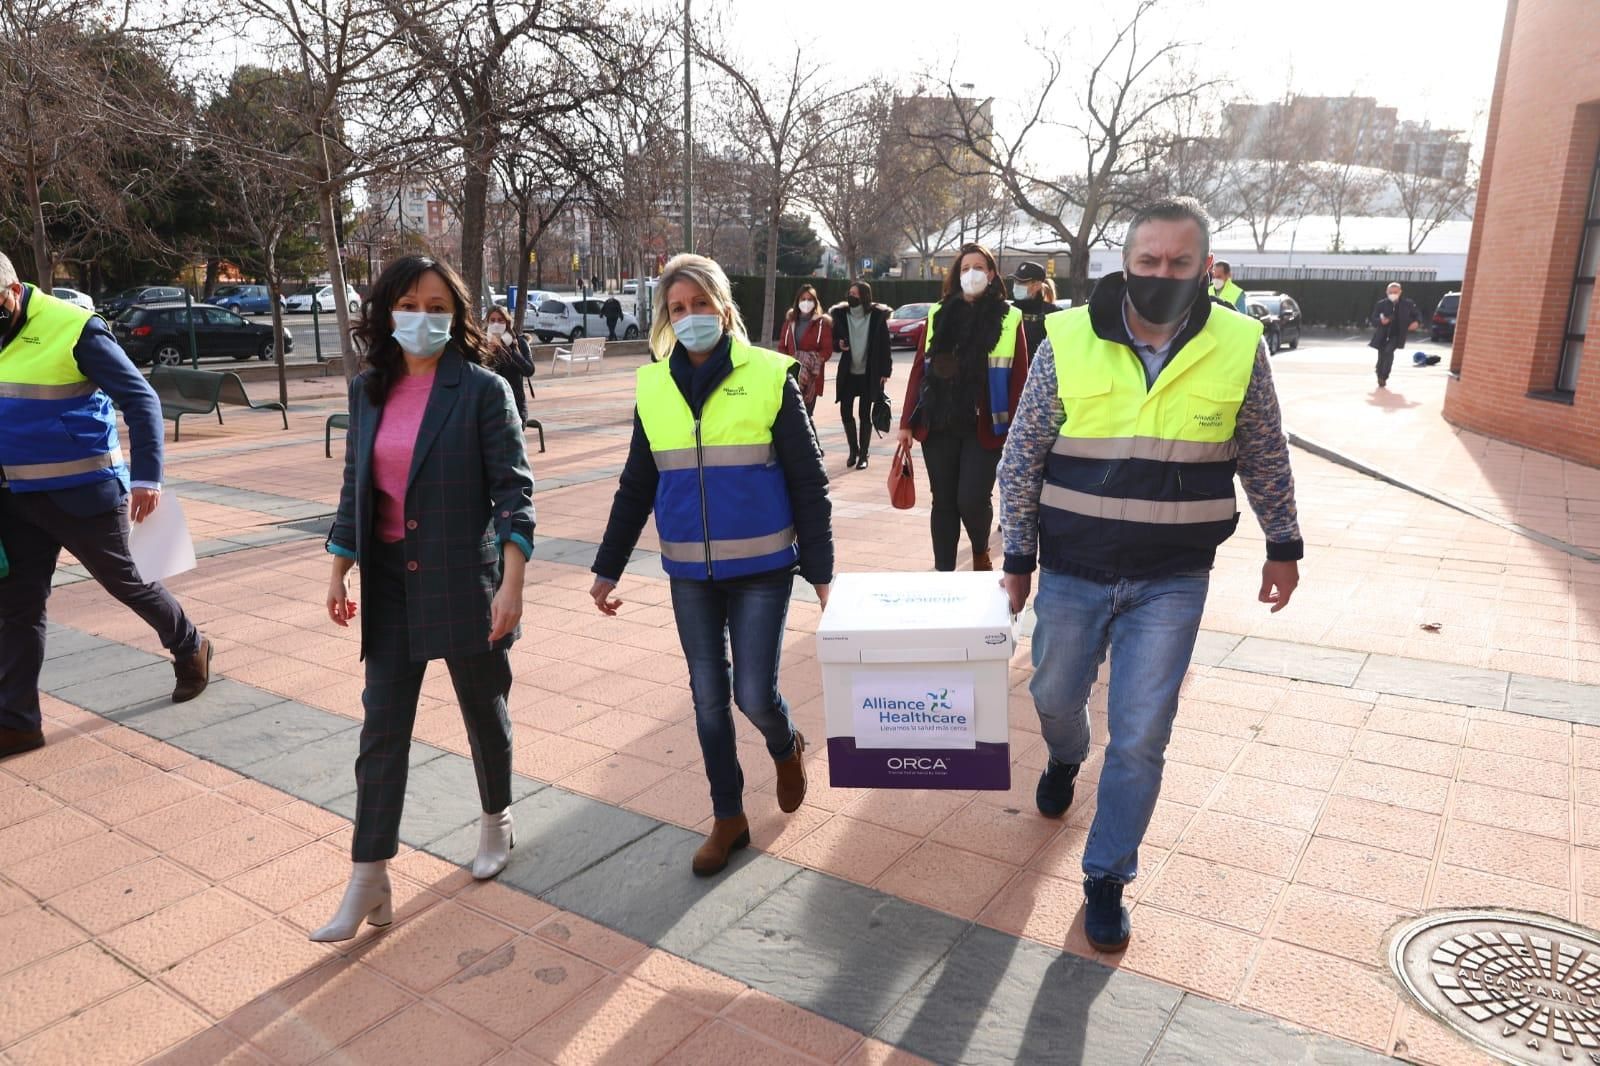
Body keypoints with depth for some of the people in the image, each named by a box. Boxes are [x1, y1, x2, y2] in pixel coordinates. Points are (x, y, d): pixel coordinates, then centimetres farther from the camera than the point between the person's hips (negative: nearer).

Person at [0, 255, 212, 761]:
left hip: (82, 492, -6)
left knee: (125, 581, 8)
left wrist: (147, 477, -22)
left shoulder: (76, 331, -15)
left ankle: (191, 650, 33)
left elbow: (142, 400, -15)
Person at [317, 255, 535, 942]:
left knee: (483, 709, 13)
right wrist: (339, 570, 10)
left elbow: (513, 487, -12)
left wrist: (511, 582, -19)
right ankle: (368, 883, 11)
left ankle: (496, 821, 39)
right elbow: (355, 487, 13)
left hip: (464, 580, -4)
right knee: (382, 728, 3)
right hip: (391, 582, 4)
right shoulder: (368, 391, 6)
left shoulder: (482, 390, -9)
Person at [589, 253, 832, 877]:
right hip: (690, 573, 4)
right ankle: (728, 818, 27)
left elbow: (808, 483, -5)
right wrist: (607, 569, 11)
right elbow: (636, 487, 11)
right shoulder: (654, 387, 4)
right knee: (708, 696, 9)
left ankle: (786, 748, 34)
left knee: (754, 695, -2)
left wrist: (820, 570, -6)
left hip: (761, 568, -3)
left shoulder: (769, 377, -7)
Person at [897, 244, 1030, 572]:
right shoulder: (939, 314, 8)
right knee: (943, 502, 7)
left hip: (983, 428, -2)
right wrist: (907, 421, 4)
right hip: (938, 425, 3)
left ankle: (981, 552, 23)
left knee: (971, 500, -8)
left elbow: (1018, 379, -1)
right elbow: (919, 369, 8)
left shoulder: (1009, 318, 1)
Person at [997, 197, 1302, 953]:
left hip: (1173, 581, 0)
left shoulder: (1238, 347, -7)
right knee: (1056, 695, 20)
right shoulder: (1068, 341, -9)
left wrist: (1283, 544, 12)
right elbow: (1023, 458, -3)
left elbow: (1264, 458, 7)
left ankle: (1106, 879, 21)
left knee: (1140, 739, 2)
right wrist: (1018, 558, -1)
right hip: (1073, 571, 1)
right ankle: (1065, 760, 56)